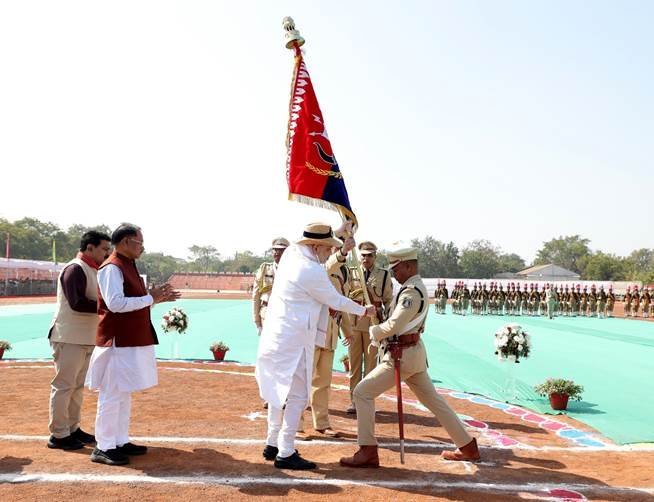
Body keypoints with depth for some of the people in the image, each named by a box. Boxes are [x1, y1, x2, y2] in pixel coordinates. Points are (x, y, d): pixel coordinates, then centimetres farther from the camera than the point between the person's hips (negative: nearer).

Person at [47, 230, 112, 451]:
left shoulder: (93, 271, 15)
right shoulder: (75, 269, -14)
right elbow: (77, 303, -23)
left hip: (85, 339, 9)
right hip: (69, 338, -9)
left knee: (77, 386, 15)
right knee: (64, 385, -2)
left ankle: (72, 429, 24)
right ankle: (58, 435, 6)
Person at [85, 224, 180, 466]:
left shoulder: (128, 266, 15)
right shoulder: (112, 268, -16)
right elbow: (115, 303, -26)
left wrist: (156, 298, 9)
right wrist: (150, 298, -20)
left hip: (132, 341, 10)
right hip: (118, 342, -10)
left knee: (124, 393, 15)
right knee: (112, 394, -3)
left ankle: (120, 441, 24)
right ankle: (103, 448, 5)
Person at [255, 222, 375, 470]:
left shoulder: (290, 254, 6)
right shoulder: (312, 272, -18)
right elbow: (336, 301, -6)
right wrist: (364, 310, 9)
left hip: (275, 337, 10)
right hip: (293, 341, -10)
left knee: (279, 392, 17)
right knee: (297, 396, -3)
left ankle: (272, 445, 26)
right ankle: (285, 454, -1)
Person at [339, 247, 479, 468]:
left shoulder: (412, 291, -19)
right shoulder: (416, 287, 13)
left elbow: (393, 326, -23)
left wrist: (373, 331, -6)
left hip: (403, 355, -10)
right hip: (414, 352, 10)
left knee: (362, 392, -6)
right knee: (432, 399, 18)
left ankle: (368, 452, -4)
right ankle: (468, 447, 27)